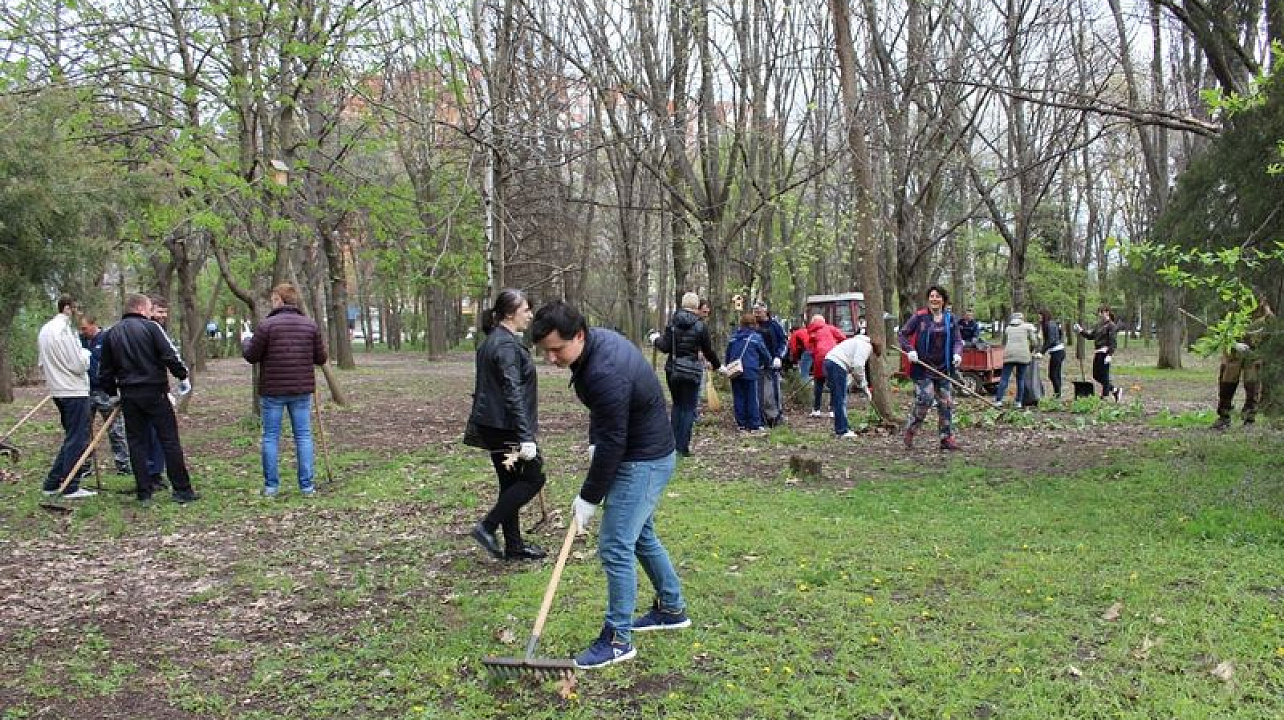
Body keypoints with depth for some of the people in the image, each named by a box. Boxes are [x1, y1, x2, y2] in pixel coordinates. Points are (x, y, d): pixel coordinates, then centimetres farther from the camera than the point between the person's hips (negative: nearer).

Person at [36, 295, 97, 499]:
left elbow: (41, 362, 19)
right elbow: (79, 365, -19)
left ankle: (52, 483, 19)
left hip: (57, 391, 9)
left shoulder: (44, 330, 12)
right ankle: (71, 488, 0)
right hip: (75, 392, -9)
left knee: (71, 438, 18)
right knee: (77, 440, -3)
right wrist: (86, 354, 0)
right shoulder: (65, 330, -17)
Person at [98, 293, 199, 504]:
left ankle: (144, 493, 10)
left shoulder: (111, 334, 10)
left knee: (136, 443, 10)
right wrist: (183, 376, 0)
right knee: (169, 440, -1)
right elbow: (170, 355, -13)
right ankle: (182, 490, 1)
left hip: (128, 395, 5)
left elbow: (105, 371, 14)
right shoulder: (150, 327, -6)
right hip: (154, 392, -5)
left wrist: (113, 392, 26)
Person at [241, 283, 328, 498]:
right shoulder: (310, 325, 1)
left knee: (270, 437, 7)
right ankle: (307, 485, 7)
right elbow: (320, 358, 4)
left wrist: (246, 342, 17)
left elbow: (251, 356, -4)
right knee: (303, 436, 7)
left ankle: (271, 486, 10)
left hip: (272, 391, -2)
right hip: (302, 391, 3)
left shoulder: (267, 325, -9)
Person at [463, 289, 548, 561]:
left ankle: (514, 546, 19)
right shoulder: (507, 345, -17)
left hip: (492, 425, 10)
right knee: (533, 477, 0)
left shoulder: (491, 342, 15)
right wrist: (526, 437, -27)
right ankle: (487, 527, -1)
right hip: (506, 426, -10)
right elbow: (513, 394, -24)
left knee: (510, 482, 13)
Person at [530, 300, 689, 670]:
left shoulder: (605, 373, -32)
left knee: (615, 546, -7)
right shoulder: (599, 340, -2)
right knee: (640, 535, 21)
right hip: (646, 453, 10)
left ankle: (618, 638, 4)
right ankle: (672, 609, 36)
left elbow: (612, 443, -26)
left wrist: (589, 498, -16)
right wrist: (594, 443, 6)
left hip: (644, 461, -10)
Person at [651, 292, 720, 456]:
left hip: (673, 370, 3)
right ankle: (683, 447, 2)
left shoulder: (672, 322, -2)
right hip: (692, 371, -3)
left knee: (677, 405, 17)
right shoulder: (700, 326, -7)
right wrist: (717, 365, 16)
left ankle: (674, 444, 18)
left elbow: (665, 347, -6)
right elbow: (708, 351, 0)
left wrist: (656, 340, 15)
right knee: (689, 409, 4)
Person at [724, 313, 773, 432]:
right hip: (750, 372, -4)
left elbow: (728, 355, 16)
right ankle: (754, 425, 1)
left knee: (738, 399, 9)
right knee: (753, 399, 0)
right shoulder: (756, 337, -3)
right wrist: (767, 365, 23)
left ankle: (741, 424, 12)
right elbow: (765, 354, 4)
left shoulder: (733, 338, 11)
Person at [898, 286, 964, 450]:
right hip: (922, 368, -5)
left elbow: (957, 339, 8)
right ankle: (909, 432, 5)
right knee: (924, 399, -14)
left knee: (946, 403, 5)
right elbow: (902, 334, -2)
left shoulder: (950, 319, 9)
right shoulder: (919, 316, -3)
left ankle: (947, 438, 15)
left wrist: (957, 353, -12)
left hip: (943, 368, 5)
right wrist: (910, 350, -17)